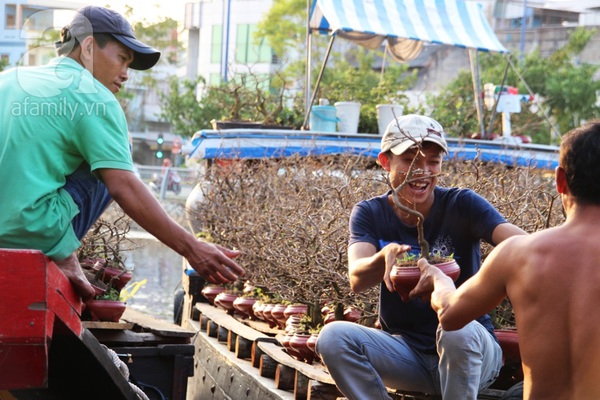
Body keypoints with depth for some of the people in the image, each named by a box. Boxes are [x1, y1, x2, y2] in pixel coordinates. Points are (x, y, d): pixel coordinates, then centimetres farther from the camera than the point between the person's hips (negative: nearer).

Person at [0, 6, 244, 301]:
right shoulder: (93, 97, -5)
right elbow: (123, 187, -15)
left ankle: (61, 252, 15)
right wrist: (190, 248, -16)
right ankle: (64, 256, 5)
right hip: (32, 233, -6)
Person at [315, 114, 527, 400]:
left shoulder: (461, 205, -9)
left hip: (469, 354, -2)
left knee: (458, 331, -35)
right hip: (405, 350, 2)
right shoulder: (369, 214, -1)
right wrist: (386, 256, -43)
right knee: (333, 336, -22)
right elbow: (357, 280, -19)